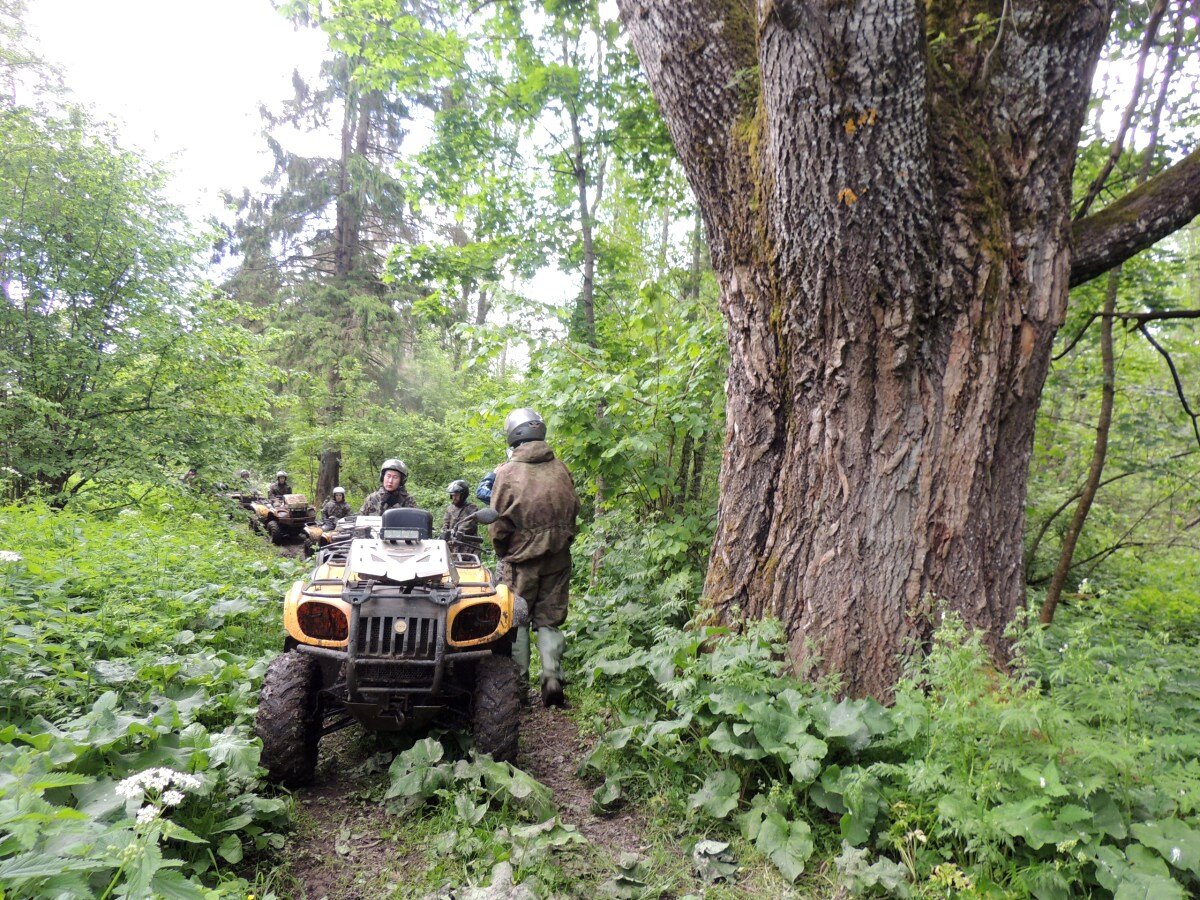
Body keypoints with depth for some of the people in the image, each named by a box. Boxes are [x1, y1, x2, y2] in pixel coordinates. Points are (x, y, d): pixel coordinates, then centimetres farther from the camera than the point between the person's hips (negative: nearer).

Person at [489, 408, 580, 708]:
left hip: (522, 558, -2)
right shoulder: (560, 468, -1)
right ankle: (552, 679, 4)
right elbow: (574, 509, 8)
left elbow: (498, 523, -7)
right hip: (558, 558, 3)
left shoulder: (508, 472, -9)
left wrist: (502, 552, 10)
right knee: (550, 620, 12)